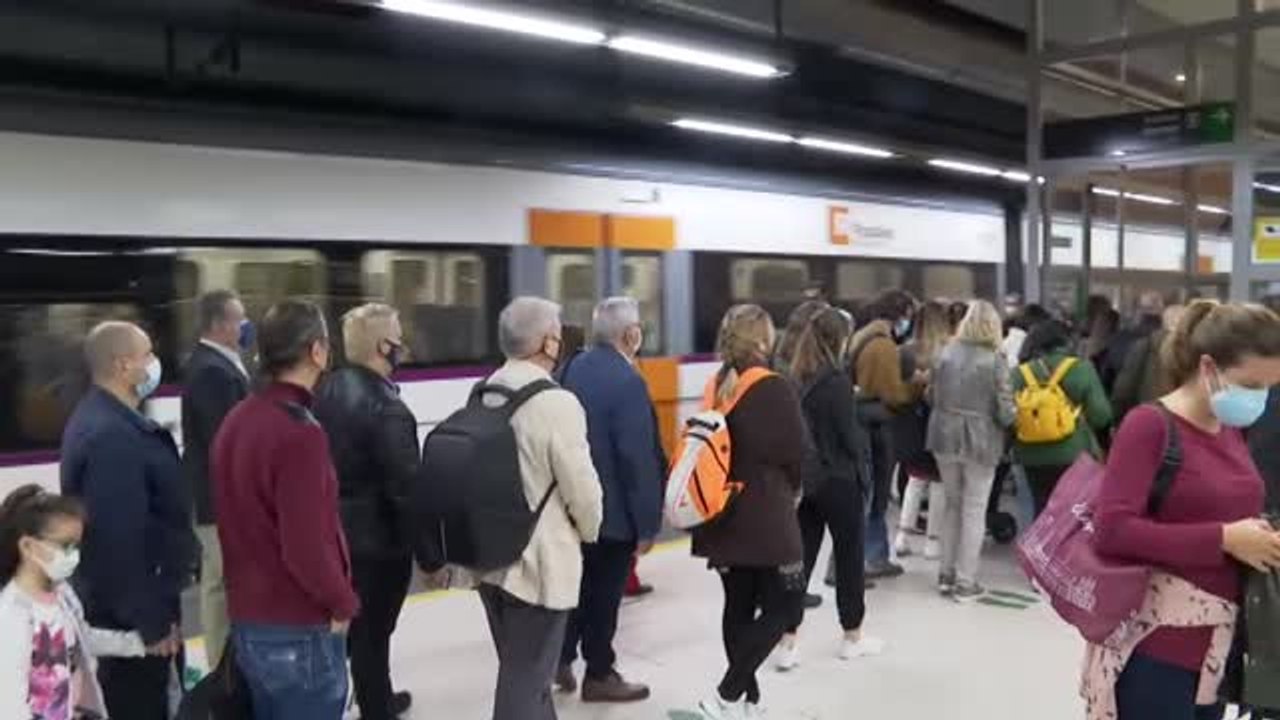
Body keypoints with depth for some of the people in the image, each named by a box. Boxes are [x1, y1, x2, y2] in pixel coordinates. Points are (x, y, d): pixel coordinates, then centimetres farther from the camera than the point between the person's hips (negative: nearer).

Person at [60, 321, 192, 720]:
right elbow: (120, 538, -28)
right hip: (128, 609, -10)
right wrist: (151, 619, -21)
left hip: (120, 600, 10)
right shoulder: (111, 436, -25)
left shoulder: (104, 418, 9)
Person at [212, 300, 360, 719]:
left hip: (247, 618, 9)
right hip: (300, 630, -8)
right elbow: (307, 547, -24)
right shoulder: (299, 432, -22)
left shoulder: (236, 421, 6)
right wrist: (343, 602, -9)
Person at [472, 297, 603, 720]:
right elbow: (582, 487, -16)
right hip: (539, 562, -7)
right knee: (526, 679, 4)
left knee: (524, 667, 24)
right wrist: (589, 531, 4)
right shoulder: (556, 403, -19)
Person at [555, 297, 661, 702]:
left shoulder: (575, 369, 2)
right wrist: (647, 523, -17)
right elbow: (639, 461, -23)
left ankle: (562, 657, 31)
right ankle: (599, 676, 22)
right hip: (614, 509, -7)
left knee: (581, 583, 22)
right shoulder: (627, 381, -23)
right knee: (604, 592, 7)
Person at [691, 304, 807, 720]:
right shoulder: (774, 389, -15)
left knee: (739, 605, 14)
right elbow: (796, 454, -9)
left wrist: (726, 488, 15)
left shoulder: (716, 385, 3)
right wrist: (788, 492, 11)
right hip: (766, 516, -7)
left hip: (724, 515, 7)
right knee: (784, 603, 4)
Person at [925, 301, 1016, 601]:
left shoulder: (946, 354, -1)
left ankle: (947, 574, 24)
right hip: (980, 442, -4)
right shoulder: (995, 360, -12)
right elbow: (1005, 411, -12)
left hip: (944, 438, 4)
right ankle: (965, 582, 12)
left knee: (953, 505, 19)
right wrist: (1016, 415, 10)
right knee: (974, 511, 7)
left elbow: (931, 396, 5)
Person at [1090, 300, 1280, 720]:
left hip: (1216, 642, 8)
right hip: (1156, 642, -8)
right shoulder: (1150, 425, -15)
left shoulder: (1231, 430, 9)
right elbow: (1111, 530, -24)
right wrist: (1223, 539, -22)